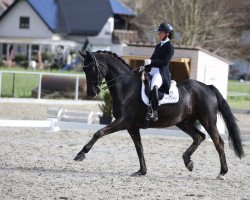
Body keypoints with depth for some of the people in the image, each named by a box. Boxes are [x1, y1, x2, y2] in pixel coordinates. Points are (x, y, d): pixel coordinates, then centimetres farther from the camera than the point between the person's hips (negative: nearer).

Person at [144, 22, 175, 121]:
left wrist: (151, 62, -20)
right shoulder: (158, 46, 21)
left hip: (162, 73, -10)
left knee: (153, 87, -36)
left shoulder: (169, 47, -4)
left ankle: (154, 112, -35)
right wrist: (145, 67, 8)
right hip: (152, 71, 10)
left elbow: (165, 62, -14)